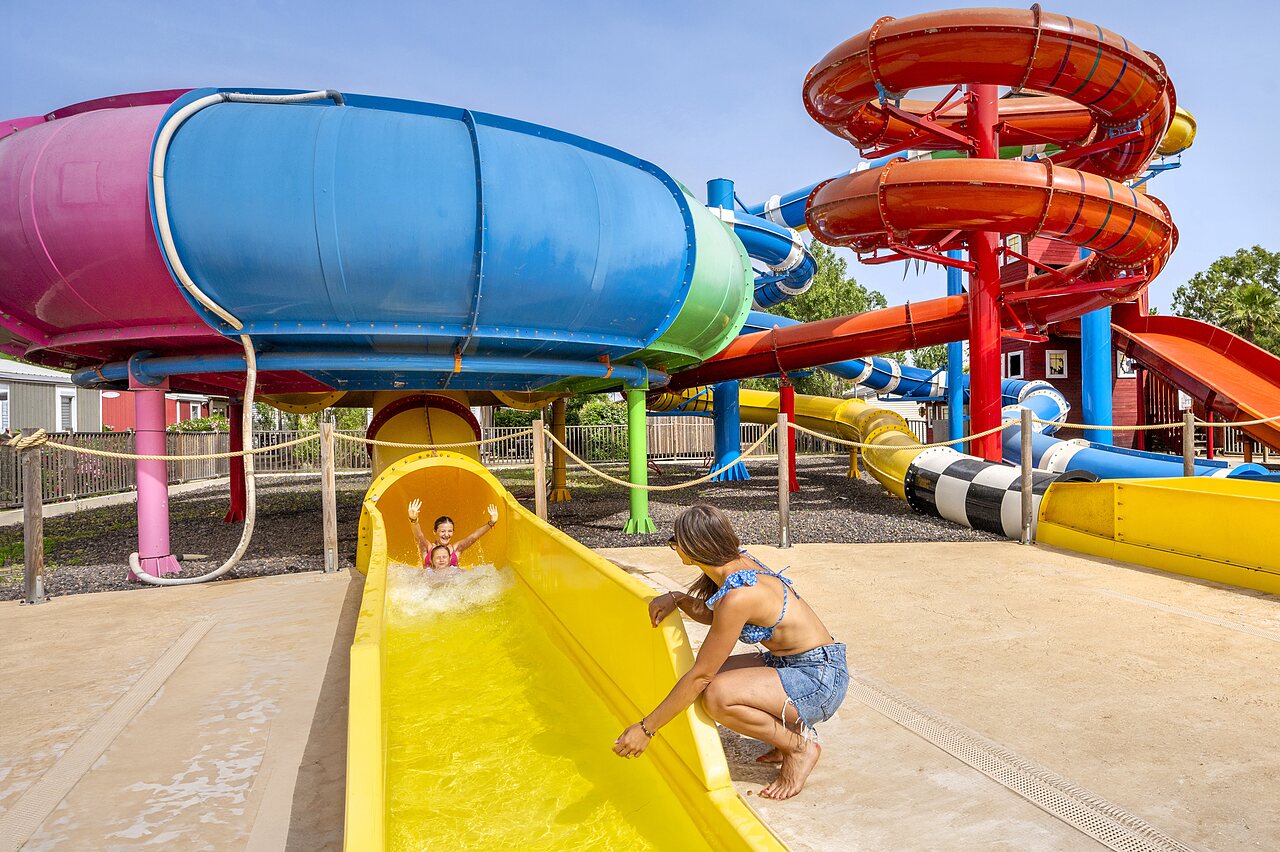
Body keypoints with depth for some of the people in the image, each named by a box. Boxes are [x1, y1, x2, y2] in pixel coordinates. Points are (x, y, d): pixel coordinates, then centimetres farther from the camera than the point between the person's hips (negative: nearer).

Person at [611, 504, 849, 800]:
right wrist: (676, 599, -1)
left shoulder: (738, 597, -27)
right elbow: (712, 615, 19)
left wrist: (646, 728, -14)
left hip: (820, 680, -9)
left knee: (716, 695, -28)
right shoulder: (739, 562, -1)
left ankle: (800, 749, -5)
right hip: (789, 664, 9)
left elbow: (700, 676, -22)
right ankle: (785, 734, 12)